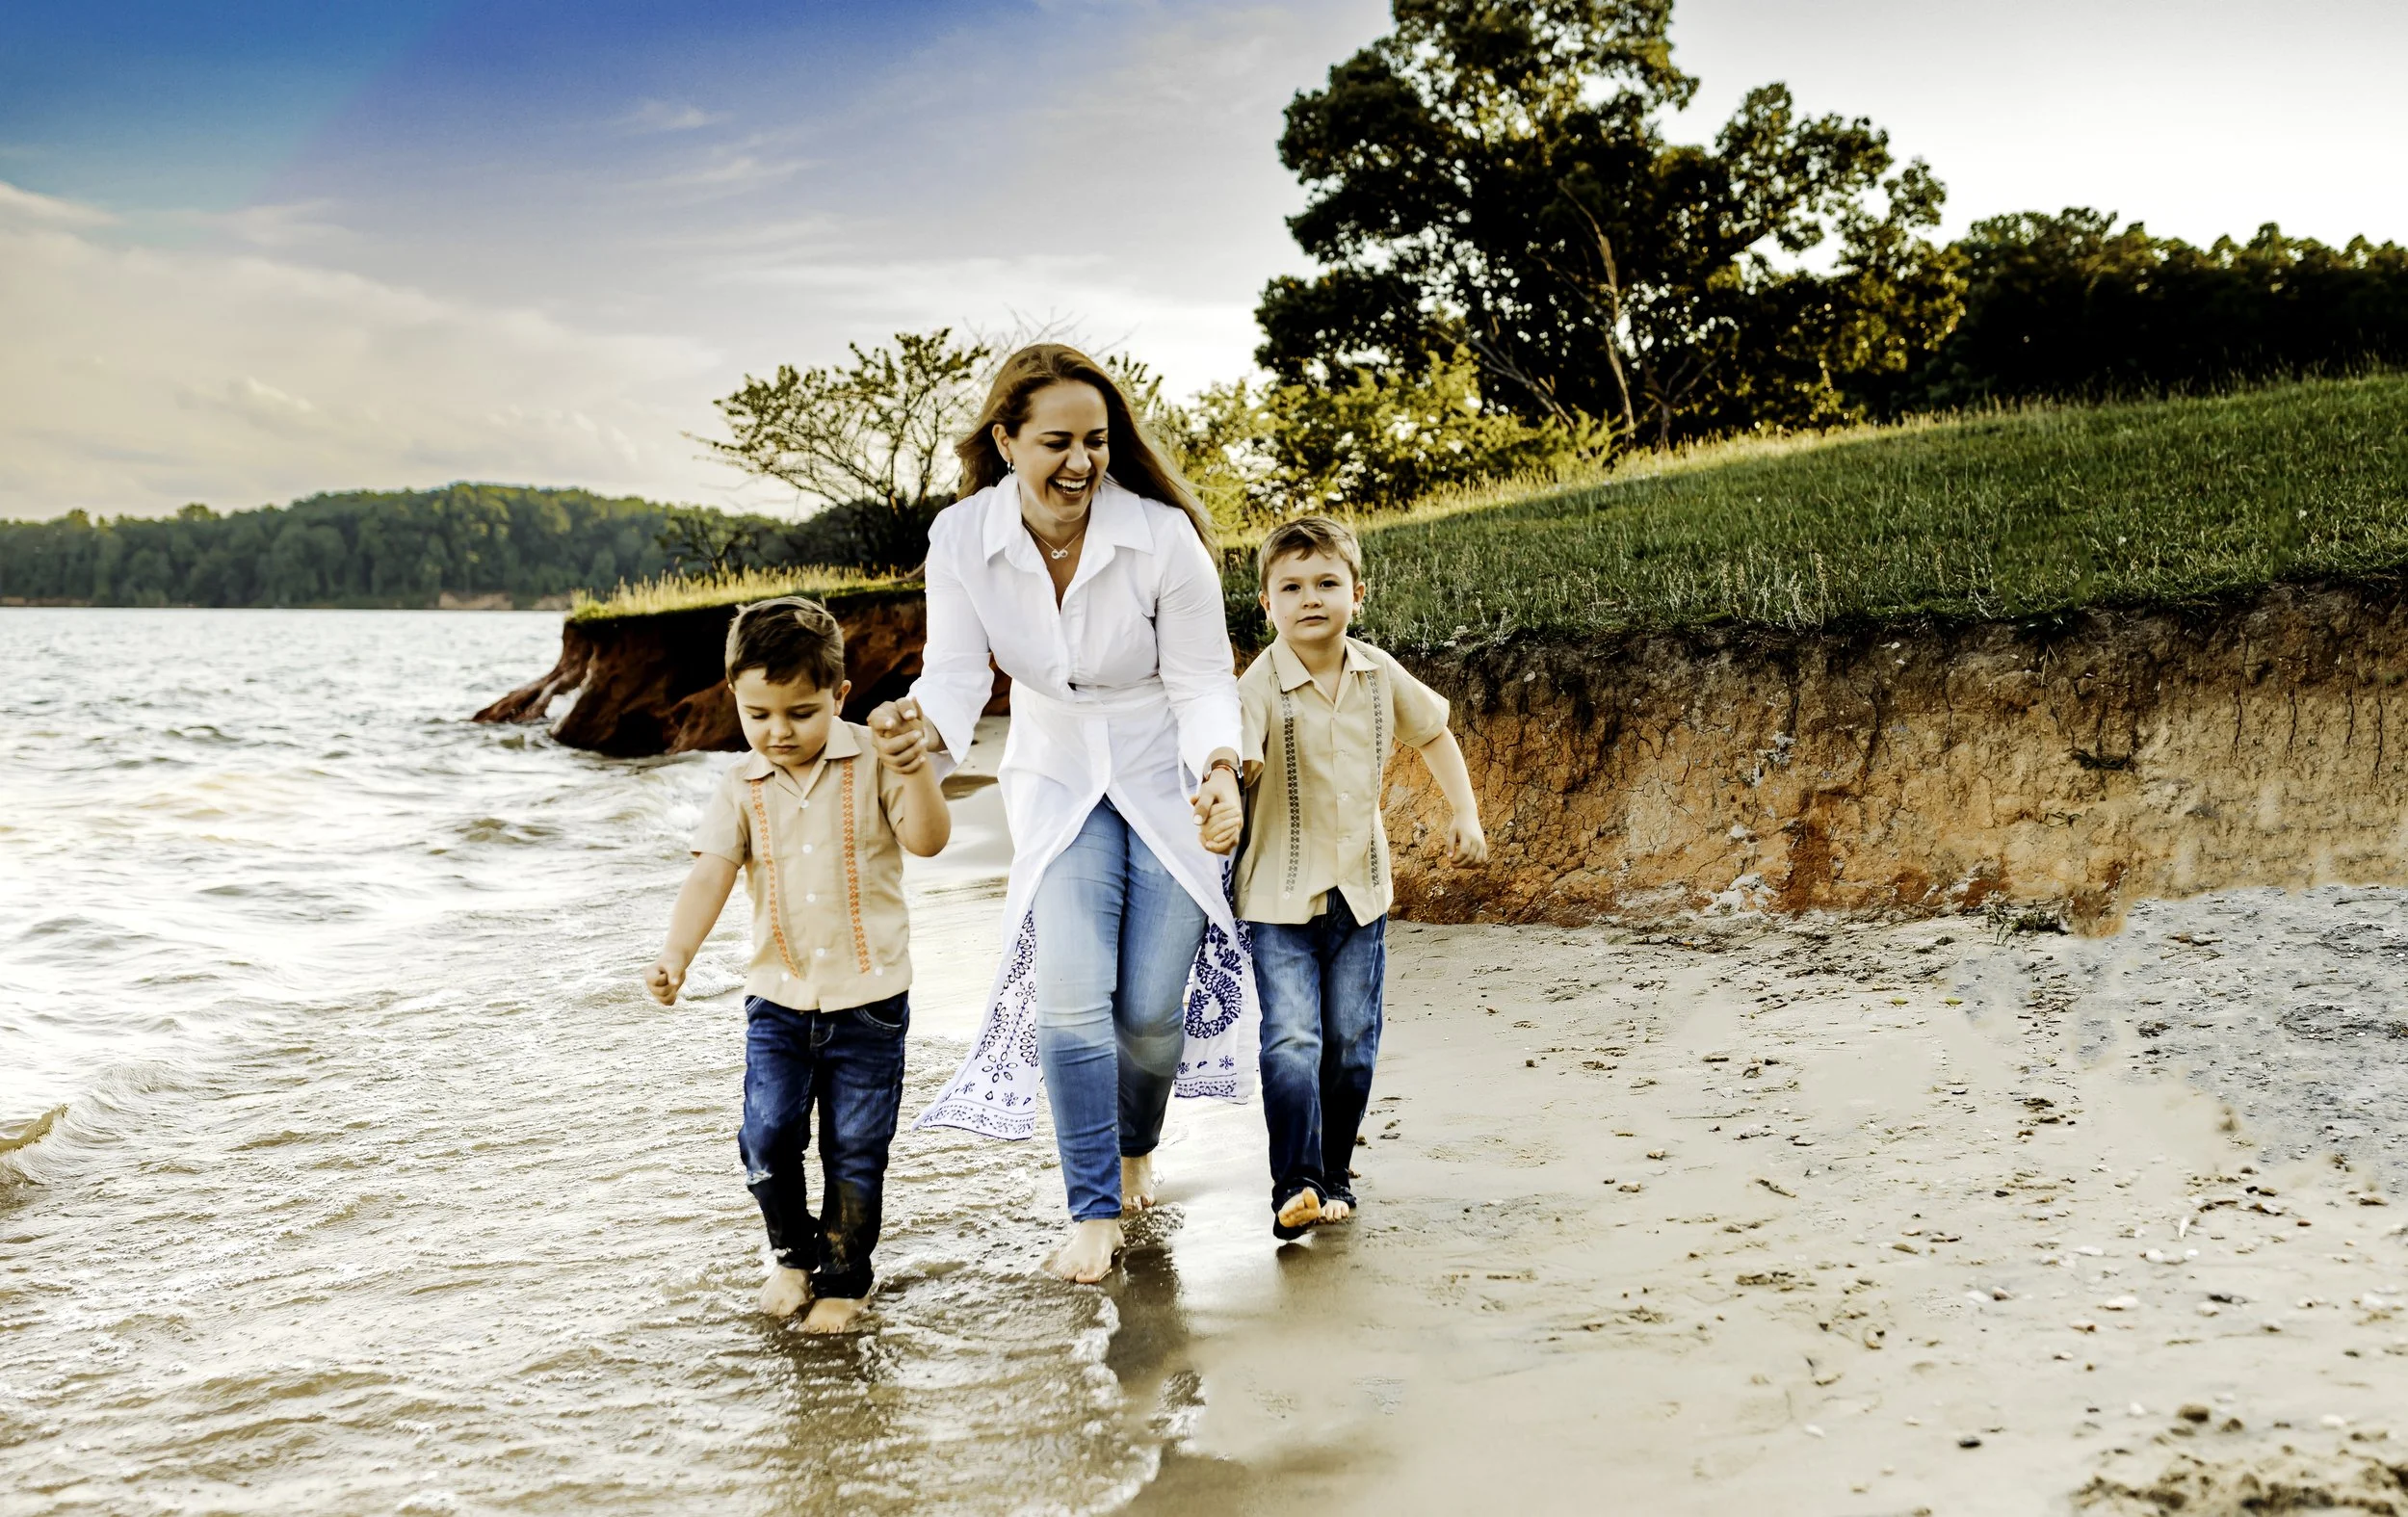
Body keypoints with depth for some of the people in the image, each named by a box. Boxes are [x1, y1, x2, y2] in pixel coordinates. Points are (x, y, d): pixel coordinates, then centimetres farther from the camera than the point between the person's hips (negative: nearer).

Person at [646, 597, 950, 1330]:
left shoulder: (873, 763, -5)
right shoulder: (741, 788, 0)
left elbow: (927, 840, -15)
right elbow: (710, 875, -9)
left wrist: (917, 768, -32)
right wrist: (677, 953, -24)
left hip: (869, 997, -2)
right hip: (778, 997, 2)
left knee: (856, 1151, 5)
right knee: (767, 1135, -5)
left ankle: (844, 1278, 25)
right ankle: (792, 1251, 23)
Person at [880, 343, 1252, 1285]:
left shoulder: (1163, 537, -21)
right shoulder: (961, 539, -14)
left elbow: (1201, 682, -15)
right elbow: (956, 669, -14)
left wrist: (1220, 773, -33)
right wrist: (921, 725, -37)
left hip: (1172, 783, -1)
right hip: (1057, 783, 1)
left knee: (1152, 1008, 0)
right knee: (1071, 998, -14)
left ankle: (1137, 1148, 34)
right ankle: (1095, 1210, 2)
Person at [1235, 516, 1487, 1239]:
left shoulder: (1380, 676, 0)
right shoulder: (1261, 687, -15)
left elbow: (1433, 733, 17)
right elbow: (1236, 756, -34)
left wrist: (1463, 811, 12)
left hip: (1360, 890, 4)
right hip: (1279, 896, -4)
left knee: (1352, 1043, 8)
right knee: (1291, 1040, -13)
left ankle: (1334, 1176, 23)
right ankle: (1295, 1186, -10)